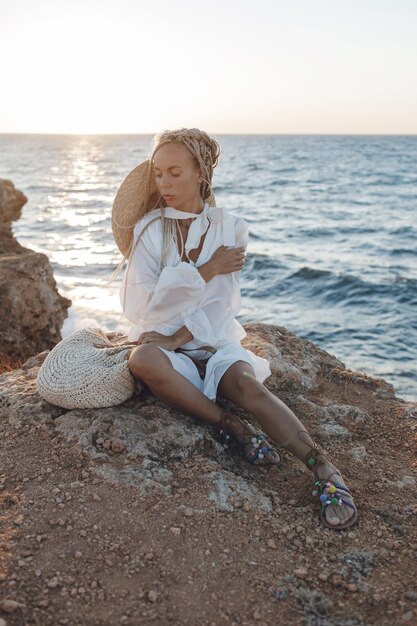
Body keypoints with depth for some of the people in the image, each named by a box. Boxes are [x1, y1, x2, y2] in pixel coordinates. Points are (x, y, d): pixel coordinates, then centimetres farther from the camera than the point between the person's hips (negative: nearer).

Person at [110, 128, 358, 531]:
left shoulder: (229, 227, 1)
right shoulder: (148, 229, -1)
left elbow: (221, 304, -5)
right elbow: (138, 305, -11)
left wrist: (179, 337, -20)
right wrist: (205, 271, -15)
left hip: (215, 340, 0)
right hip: (163, 343, 0)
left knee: (247, 384, -32)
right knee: (142, 360, -35)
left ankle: (326, 472, -31)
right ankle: (234, 427, -25)